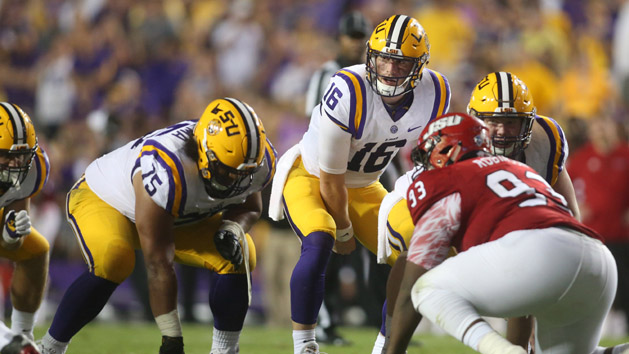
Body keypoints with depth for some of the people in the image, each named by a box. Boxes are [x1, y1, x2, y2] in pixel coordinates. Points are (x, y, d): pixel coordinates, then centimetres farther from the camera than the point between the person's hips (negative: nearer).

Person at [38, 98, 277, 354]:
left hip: (181, 216, 6)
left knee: (237, 256, -16)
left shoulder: (258, 162, -24)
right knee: (113, 260, -35)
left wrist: (233, 227, -24)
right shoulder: (165, 170, -43)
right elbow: (159, 264, -38)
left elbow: (249, 206, 2)